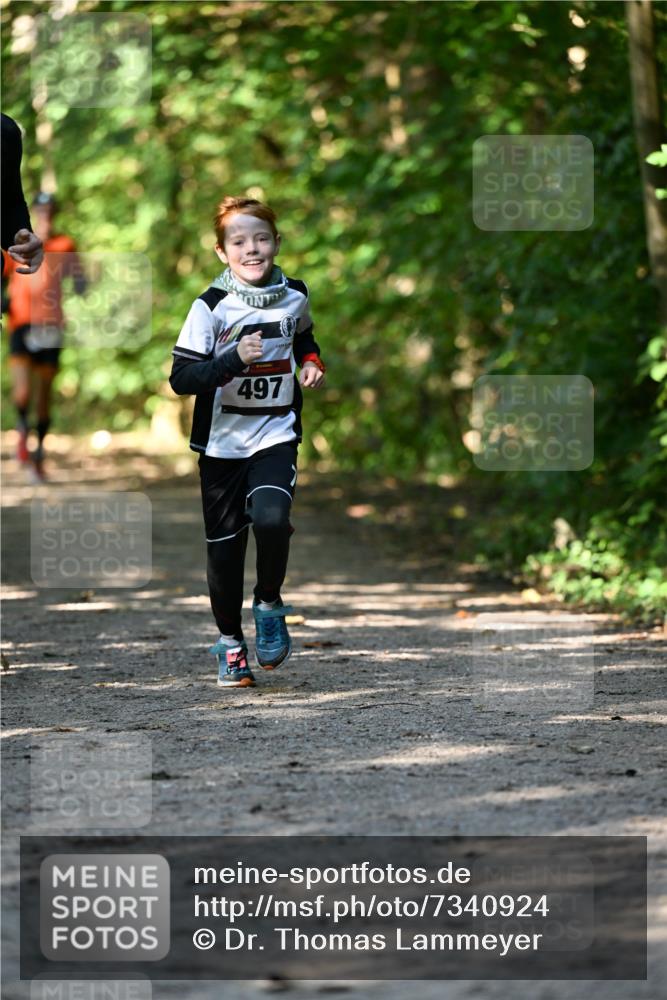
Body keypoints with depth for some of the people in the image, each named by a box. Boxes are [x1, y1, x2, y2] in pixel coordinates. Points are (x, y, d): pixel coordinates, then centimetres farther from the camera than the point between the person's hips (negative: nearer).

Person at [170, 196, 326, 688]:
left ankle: (269, 603, 1)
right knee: (225, 546, 4)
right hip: (222, 441, -1)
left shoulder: (295, 295, 3)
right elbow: (181, 378, -15)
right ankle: (231, 641, 24)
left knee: (271, 518, -25)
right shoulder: (212, 306, -10)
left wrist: (312, 361, 5)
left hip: (277, 435, 1)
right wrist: (235, 359, -27)